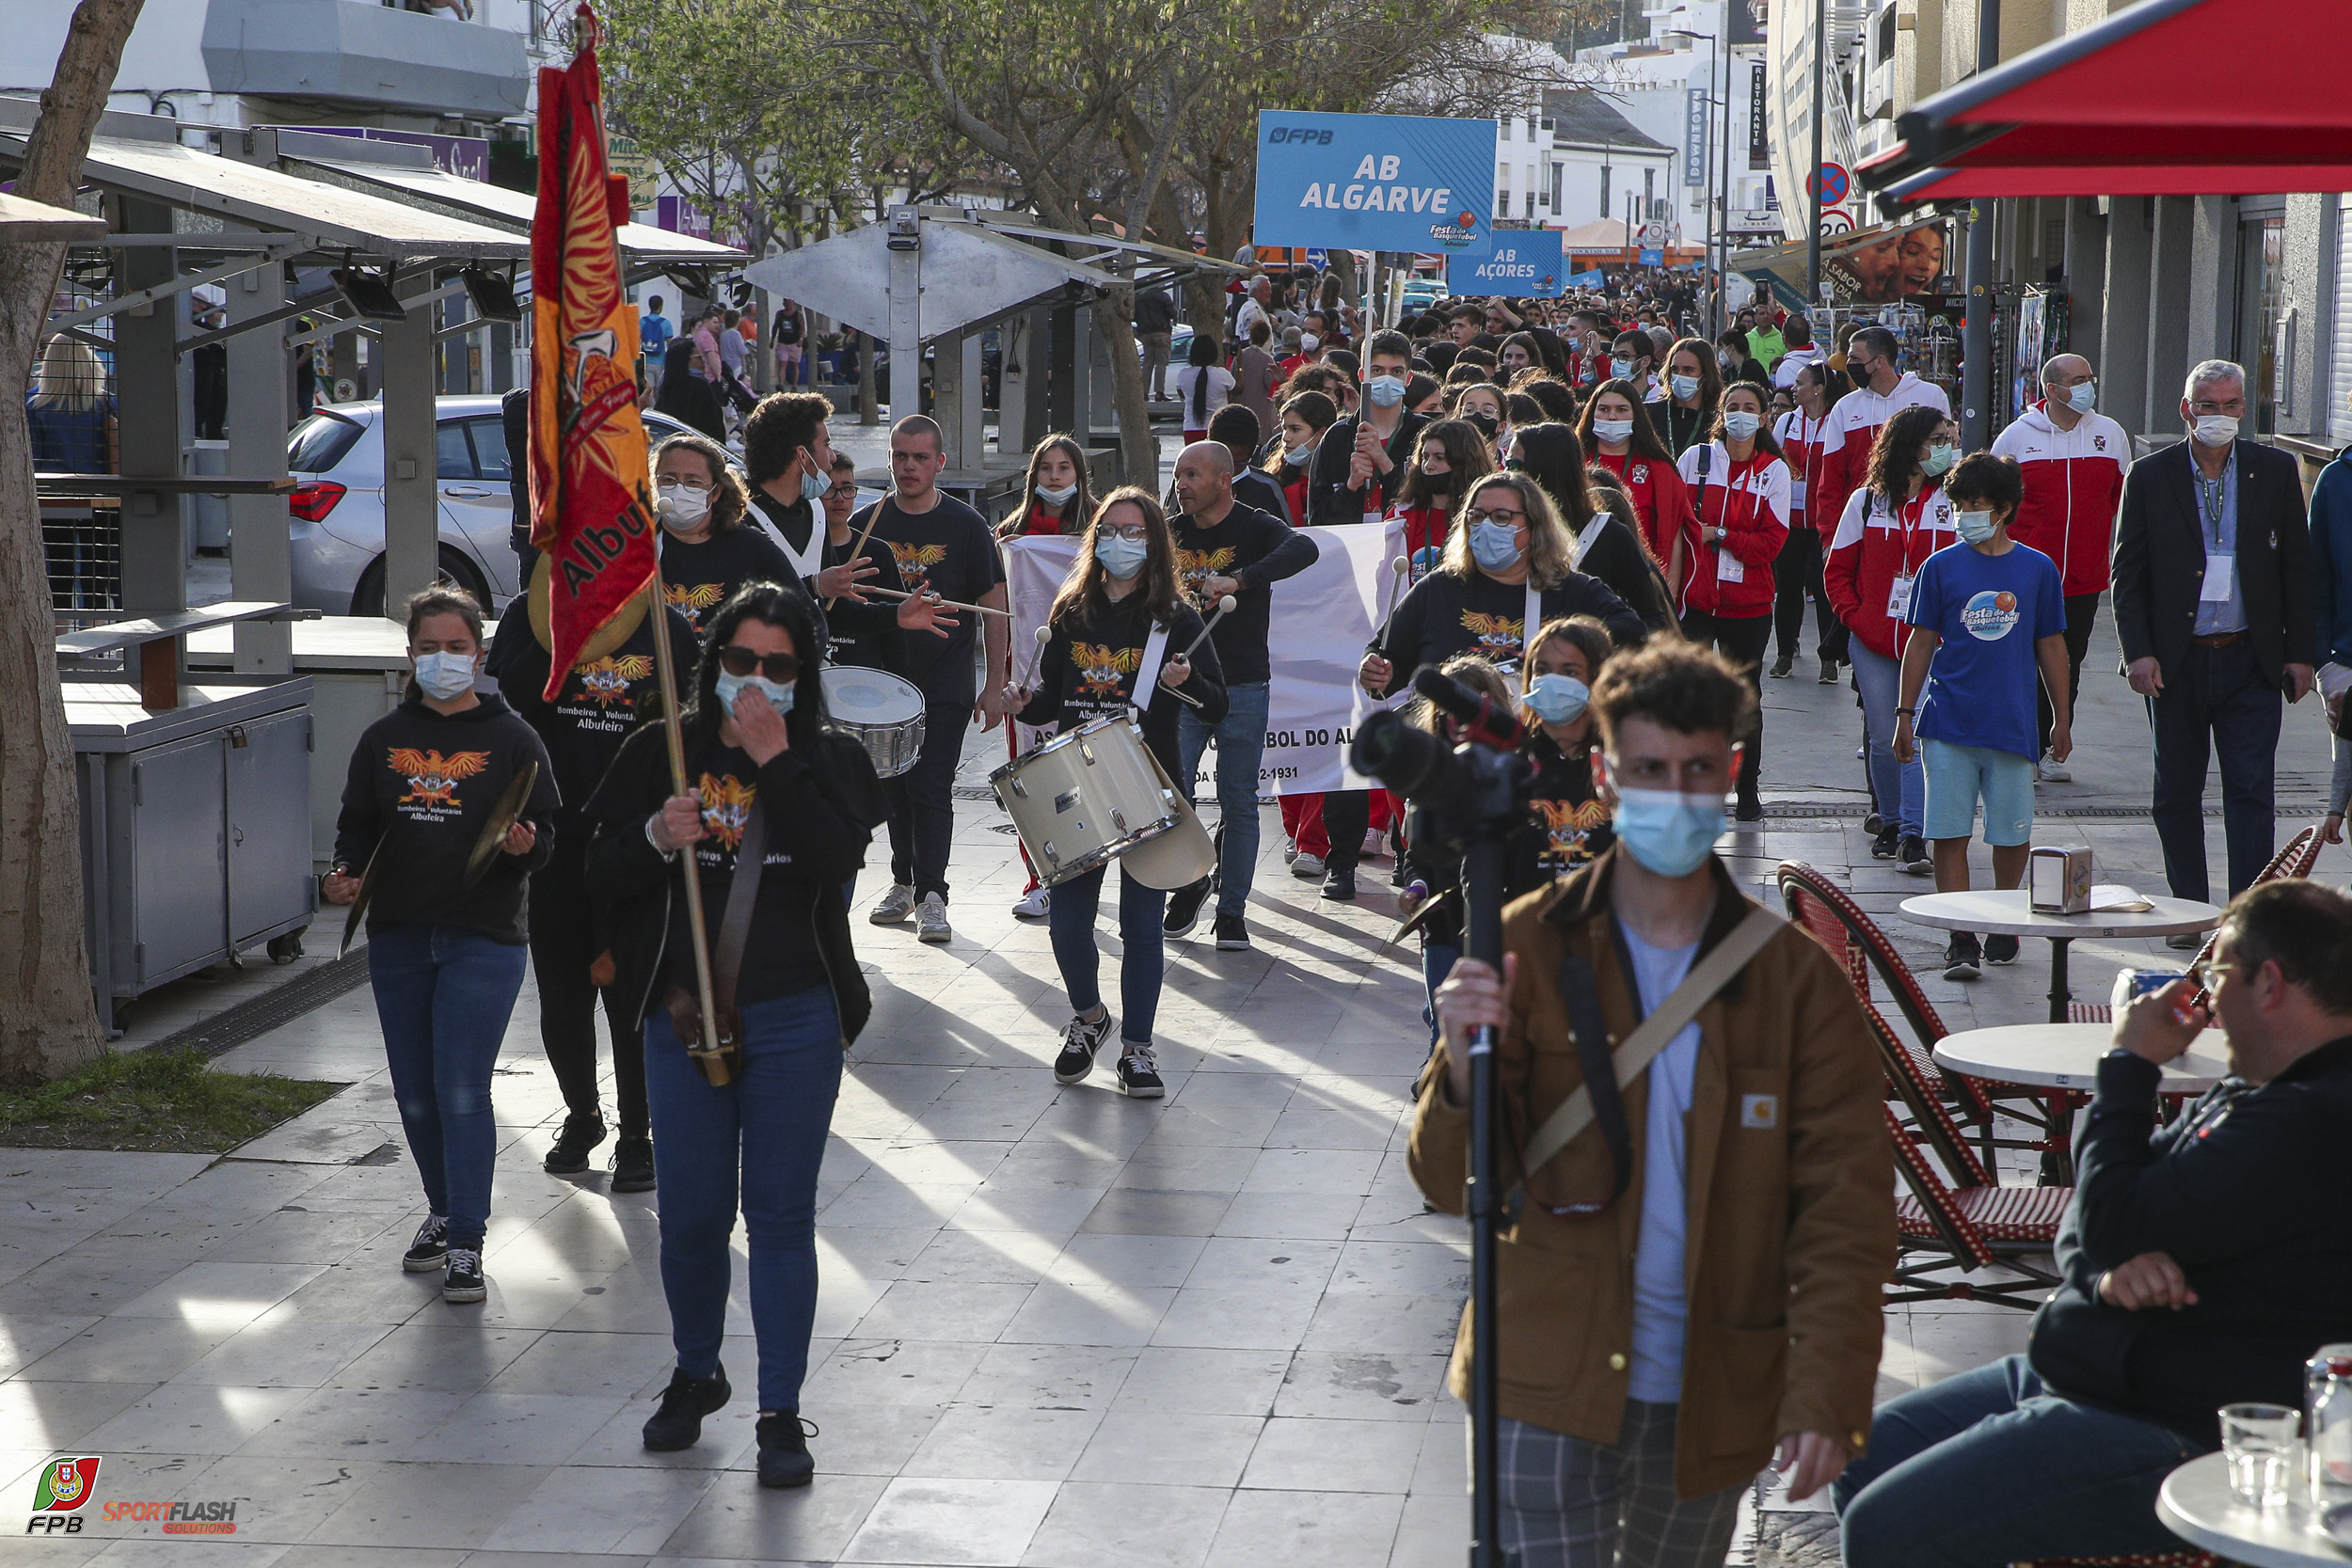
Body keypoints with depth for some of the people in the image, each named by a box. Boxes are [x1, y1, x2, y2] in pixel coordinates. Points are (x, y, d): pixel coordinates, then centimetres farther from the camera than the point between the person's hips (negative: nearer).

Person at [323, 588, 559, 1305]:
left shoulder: (511, 739, 1)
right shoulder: (383, 740, 10)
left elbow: (544, 832, 1)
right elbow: (357, 823, 14)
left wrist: (523, 847, -21)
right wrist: (347, 873, -6)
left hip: (484, 937, -4)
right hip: (397, 936, 4)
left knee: (461, 1091, -11)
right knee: (415, 1096, 11)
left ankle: (465, 1245, -7)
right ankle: (445, 1211, 31)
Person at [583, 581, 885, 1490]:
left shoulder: (831, 764, 0)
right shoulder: (661, 754, 4)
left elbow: (840, 858, -18)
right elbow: (602, 871, 3)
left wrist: (775, 760, -19)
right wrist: (655, 838, -17)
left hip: (795, 1022, -1)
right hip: (684, 1018, 2)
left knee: (780, 1214, 2)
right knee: (691, 1215, 9)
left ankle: (781, 1414, 10)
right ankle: (695, 1375, 34)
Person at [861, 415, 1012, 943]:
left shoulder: (965, 527, -2)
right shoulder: (865, 525, 4)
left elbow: (994, 606, 0)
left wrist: (995, 685, -4)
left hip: (945, 685, -3)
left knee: (931, 789, -8)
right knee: (894, 787, 10)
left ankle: (931, 895, -5)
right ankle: (904, 883, 23)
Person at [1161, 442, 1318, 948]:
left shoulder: (1255, 528, -5)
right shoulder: (1169, 534, 8)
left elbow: (1304, 549, -27)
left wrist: (1239, 581, -36)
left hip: (1242, 688, -3)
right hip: (1180, 684, 3)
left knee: (1238, 804, 1)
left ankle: (1232, 911, 12)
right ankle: (1190, 881, 20)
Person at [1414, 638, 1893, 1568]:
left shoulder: (1795, 977, -1)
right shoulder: (1531, 948, -3)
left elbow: (1846, 1206, -3)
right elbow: (1454, 1186, -4)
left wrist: (1826, 1397, -13)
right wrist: (1465, 1067, -25)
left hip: (1711, 1395, 2)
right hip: (1549, 1386, -1)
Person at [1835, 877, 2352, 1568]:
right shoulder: (2249, 1094, 15)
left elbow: (2111, 1222, -23)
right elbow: (2081, 1226, 15)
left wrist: (2130, 1067, -8)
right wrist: (2108, 1271, -10)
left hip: (2174, 1438, -11)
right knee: (1860, 1458, 12)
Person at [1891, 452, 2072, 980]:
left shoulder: (2038, 569, 5)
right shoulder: (1940, 567, 3)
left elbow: (2051, 646, 11)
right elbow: (1921, 643, 6)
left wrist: (2062, 717, 12)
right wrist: (1905, 714, 3)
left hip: (2013, 723, 1)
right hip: (1947, 721, -1)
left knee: (2014, 835, 7)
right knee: (1950, 834, -4)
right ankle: (1960, 940, 0)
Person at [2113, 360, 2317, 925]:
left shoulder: (2275, 471, 4)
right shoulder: (2150, 476, 1)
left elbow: (2297, 565, 6)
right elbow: (2127, 573, 2)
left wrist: (2300, 652, 2)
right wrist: (2137, 652, -7)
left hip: (2251, 661, 0)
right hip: (2176, 663, 0)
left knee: (2253, 793, -4)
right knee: (2177, 794, 9)